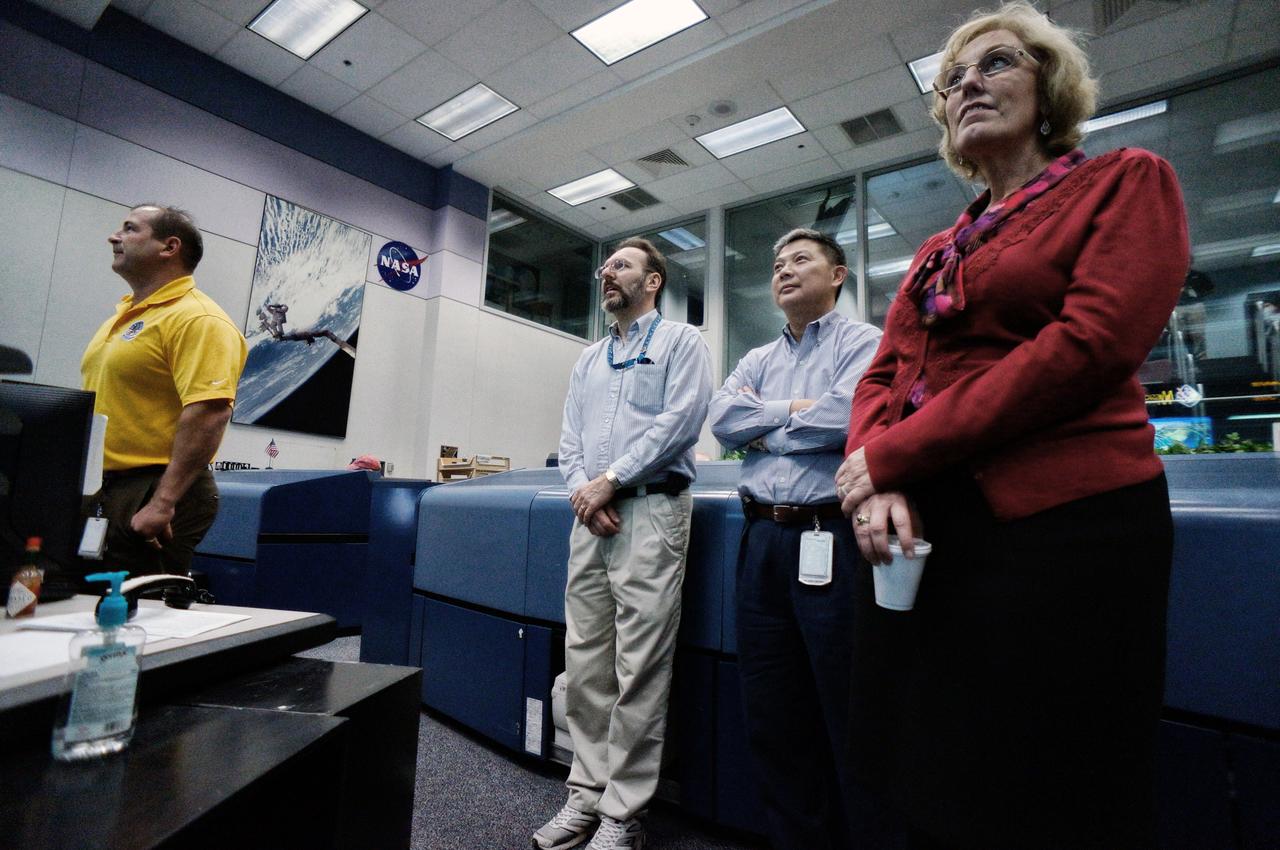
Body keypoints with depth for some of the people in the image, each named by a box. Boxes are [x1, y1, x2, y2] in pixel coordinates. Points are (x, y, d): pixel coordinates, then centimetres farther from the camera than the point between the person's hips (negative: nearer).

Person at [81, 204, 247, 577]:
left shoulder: (197, 320, -16)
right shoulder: (124, 314, 16)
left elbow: (210, 413, -26)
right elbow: (102, 402, 24)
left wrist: (162, 504, -27)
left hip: (152, 494, -10)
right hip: (99, 490, 10)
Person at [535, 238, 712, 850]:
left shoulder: (680, 342, 5)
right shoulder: (588, 360, 23)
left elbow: (679, 420, -9)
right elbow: (570, 438, 16)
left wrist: (609, 481, -12)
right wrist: (580, 489, -3)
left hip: (650, 511, -6)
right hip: (590, 517, 6)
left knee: (638, 670, -2)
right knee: (584, 662, 9)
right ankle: (587, 793, 23)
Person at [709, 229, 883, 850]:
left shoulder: (863, 343, 3)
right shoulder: (757, 361, 19)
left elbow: (846, 415, -16)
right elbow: (721, 417, 3)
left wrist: (762, 427, -3)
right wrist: (794, 411, -5)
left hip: (831, 535, -5)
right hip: (764, 537, 6)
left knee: (847, 715, 4)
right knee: (770, 712, 14)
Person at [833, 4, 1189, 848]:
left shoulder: (1127, 181, 4)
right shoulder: (937, 251, 19)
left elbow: (1089, 343, -13)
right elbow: (882, 377, 11)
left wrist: (894, 455, -15)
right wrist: (874, 478, -11)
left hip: (1062, 522, -5)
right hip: (919, 530, 6)